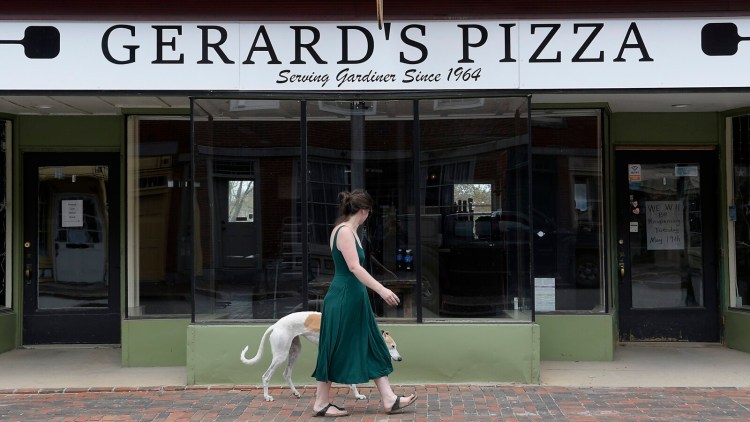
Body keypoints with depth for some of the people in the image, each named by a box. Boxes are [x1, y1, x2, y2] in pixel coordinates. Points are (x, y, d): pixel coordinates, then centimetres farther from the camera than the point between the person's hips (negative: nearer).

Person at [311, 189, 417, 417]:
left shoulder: (349, 231, 13)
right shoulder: (344, 231, -18)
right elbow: (354, 267, -27)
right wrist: (382, 289, -32)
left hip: (355, 299, 10)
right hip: (342, 299, -10)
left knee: (372, 348, 10)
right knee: (335, 352, 0)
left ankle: (389, 399, 13)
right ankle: (321, 403, 12)